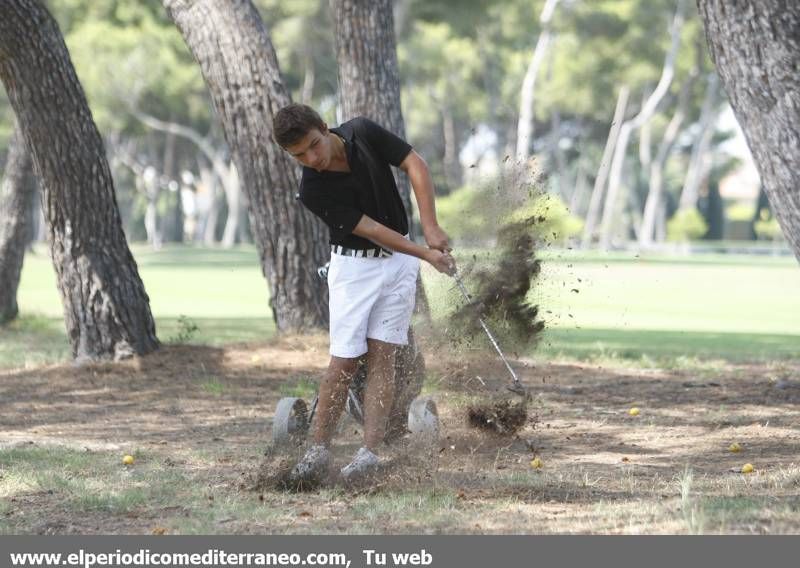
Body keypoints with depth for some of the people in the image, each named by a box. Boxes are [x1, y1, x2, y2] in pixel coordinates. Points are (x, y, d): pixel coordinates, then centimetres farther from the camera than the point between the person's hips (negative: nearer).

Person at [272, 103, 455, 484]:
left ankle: (370, 453, -8)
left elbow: (415, 164, -7)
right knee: (344, 360, -8)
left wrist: (430, 228, -16)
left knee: (381, 356, -4)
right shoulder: (313, 191, -20)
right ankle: (319, 451, 2)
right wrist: (426, 254, -24)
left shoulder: (363, 133, -12)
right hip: (354, 264, -2)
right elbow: (368, 229, -20)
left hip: (399, 259, 2)